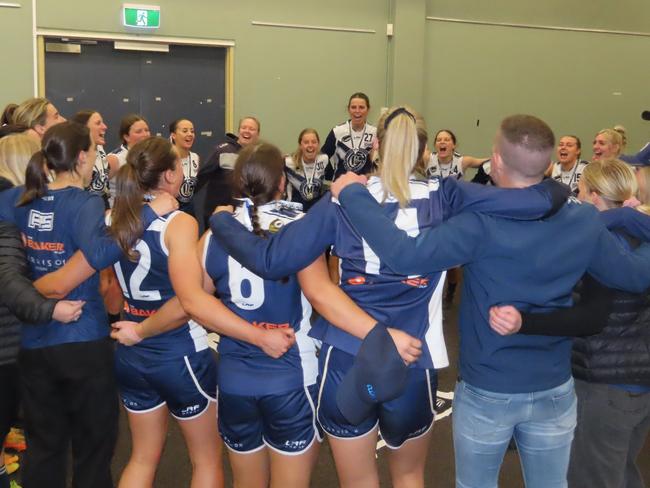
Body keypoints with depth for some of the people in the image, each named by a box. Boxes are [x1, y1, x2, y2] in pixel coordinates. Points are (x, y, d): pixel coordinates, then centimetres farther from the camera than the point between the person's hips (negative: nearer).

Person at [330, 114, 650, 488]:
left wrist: (352, 194, -21)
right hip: (555, 390, 4)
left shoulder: (483, 223, -24)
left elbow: (406, 256, -32)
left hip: (487, 392, -3)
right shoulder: (584, 222, -9)